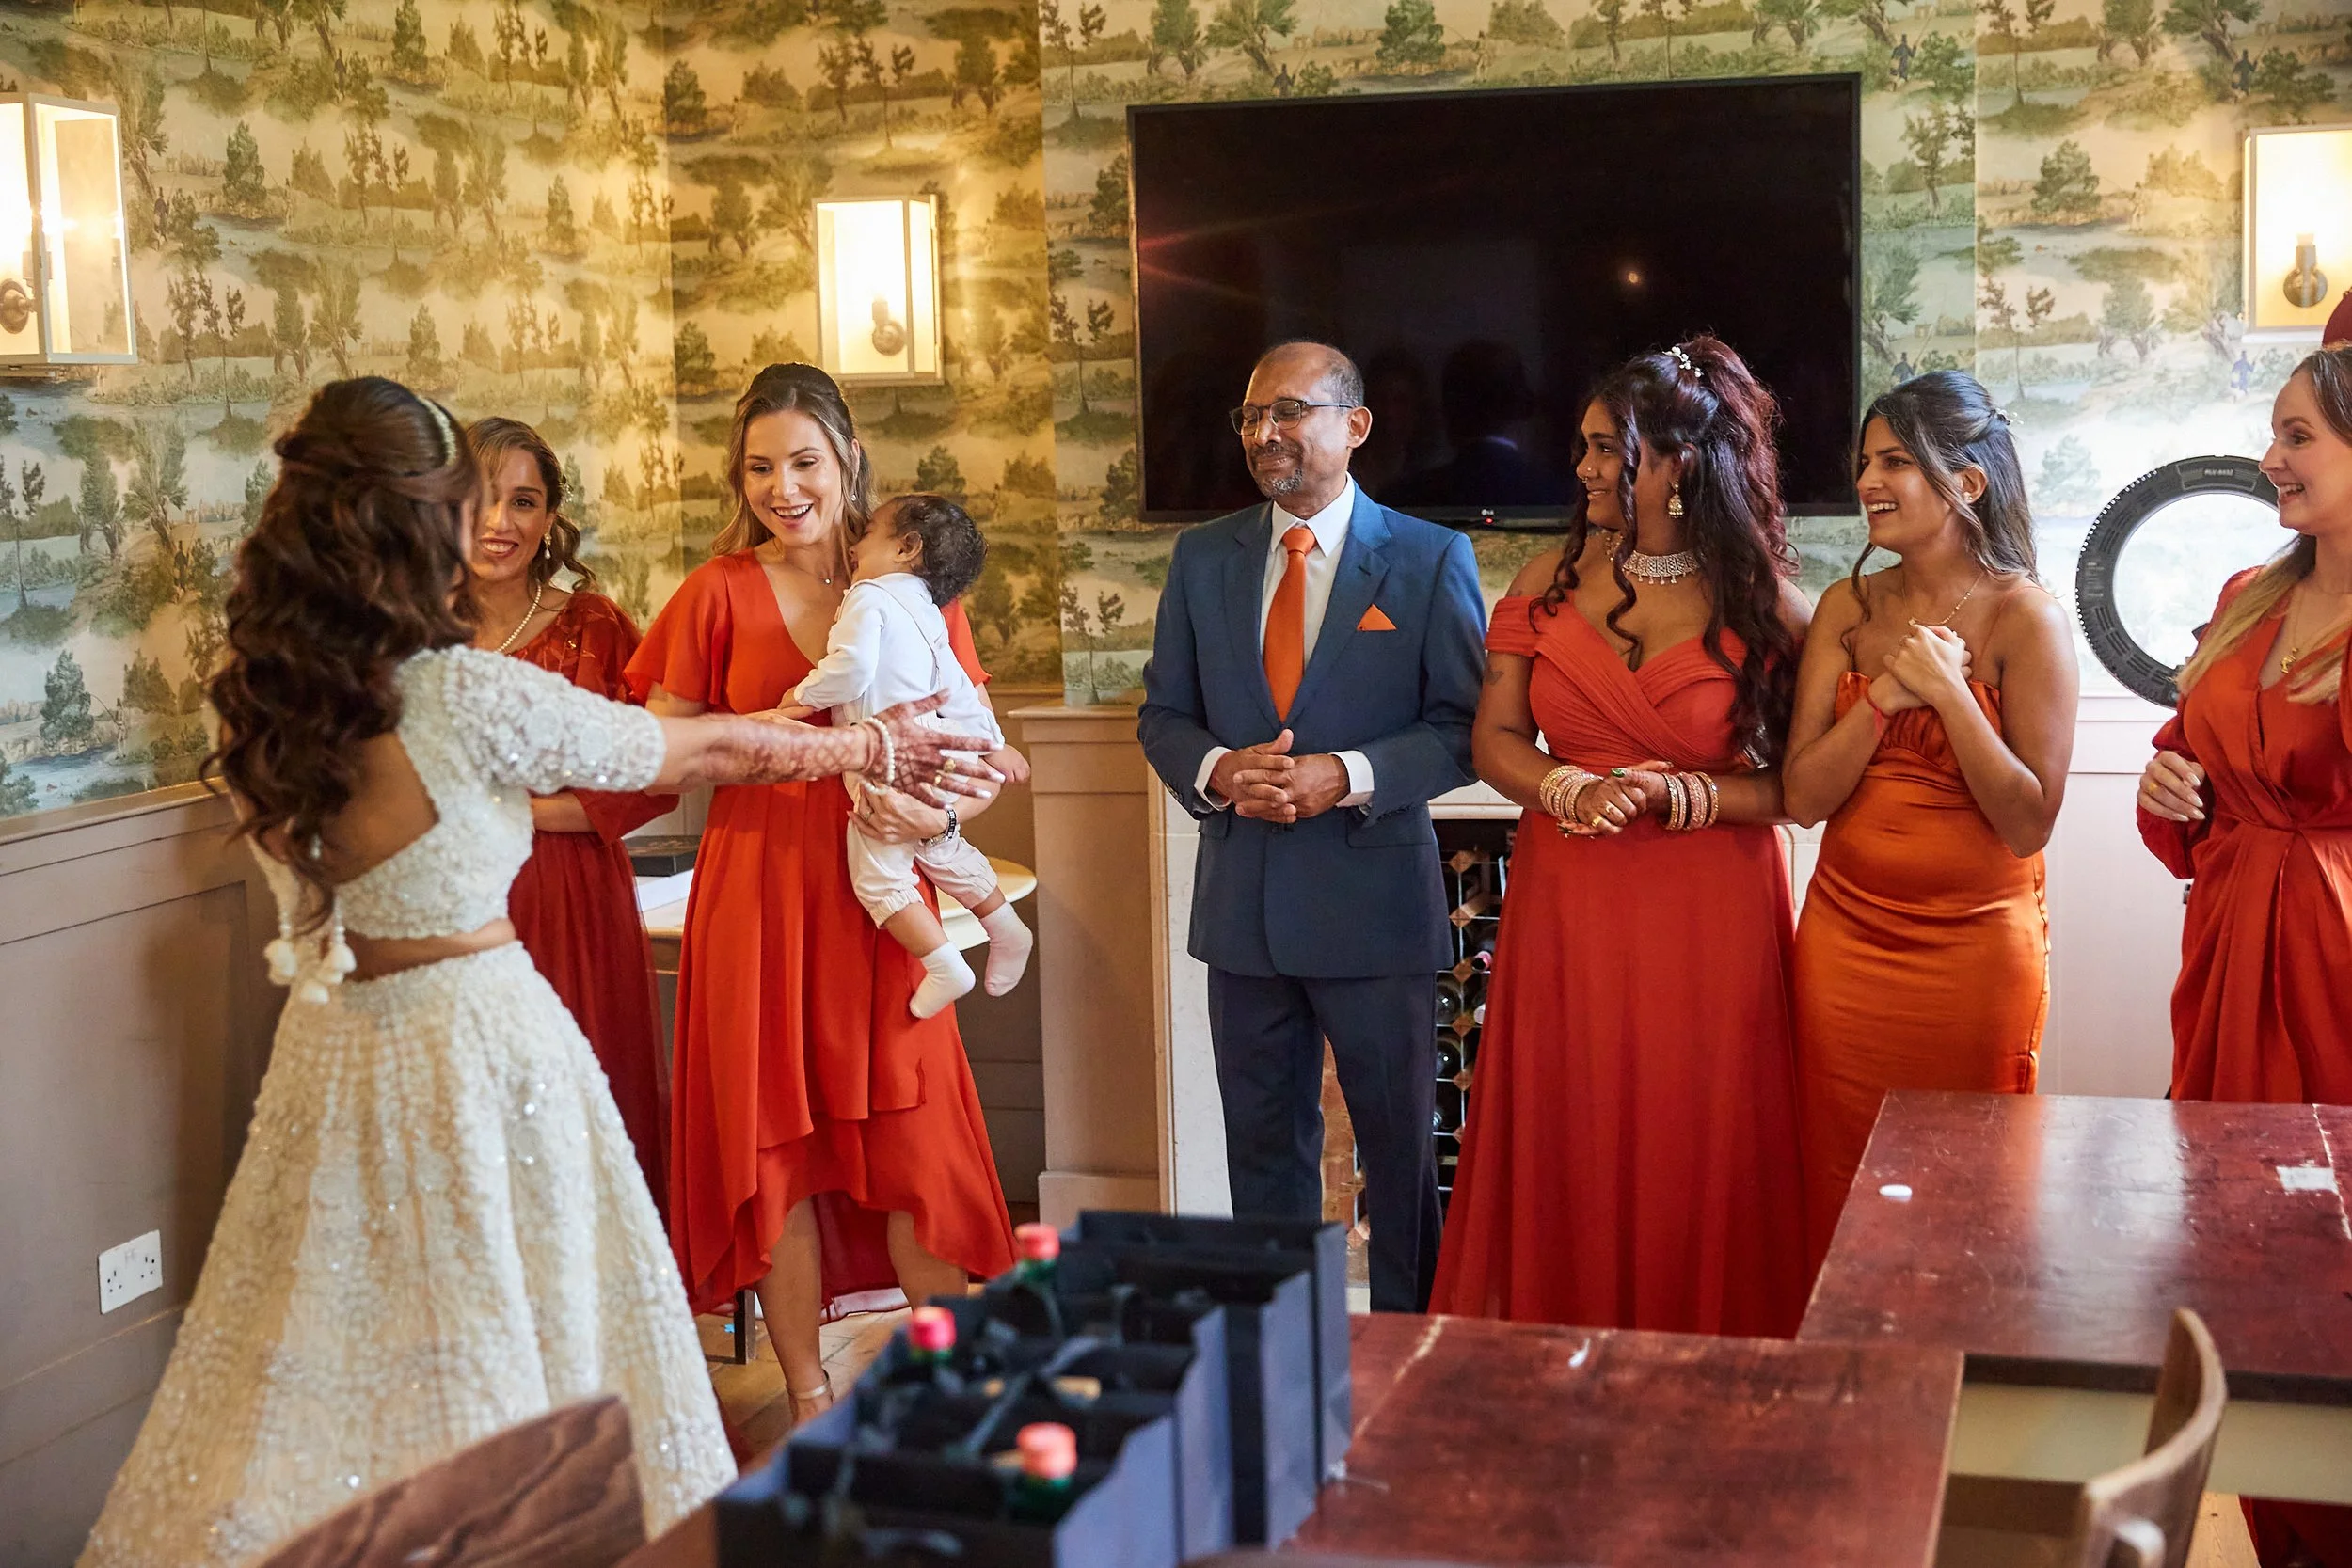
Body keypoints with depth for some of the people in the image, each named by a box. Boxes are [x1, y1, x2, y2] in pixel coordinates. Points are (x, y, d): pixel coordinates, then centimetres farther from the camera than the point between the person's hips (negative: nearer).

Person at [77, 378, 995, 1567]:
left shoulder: (260, 698, -1)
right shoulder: (473, 698, -19)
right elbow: (698, 752, -7)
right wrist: (875, 744, 8)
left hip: (334, 1048, 6)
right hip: (473, 1037, -6)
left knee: (329, 1363, 16)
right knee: (504, 1355, 8)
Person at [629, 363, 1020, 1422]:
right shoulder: (718, 593, 2)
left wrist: (940, 812, -14)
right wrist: (770, 733, -14)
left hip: (884, 902, 1)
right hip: (758, 896, 0)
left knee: (912, 1145, 0)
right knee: (777, 1146, 4)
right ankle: (811, 1405, 16)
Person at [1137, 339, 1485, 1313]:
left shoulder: (1430, 559, -3)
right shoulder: (1202, 559, 8)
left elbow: (1463, 726, -6)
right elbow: (1163, 714, 10)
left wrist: (1347, 777, -20)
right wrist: (1217, 771, -12)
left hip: (1374, 899, -3)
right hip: (1244, 899, 4)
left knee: (1401, 1144, 7)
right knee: (1263, 1146, 14)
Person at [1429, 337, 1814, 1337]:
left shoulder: (1765, 605, -3)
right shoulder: (1555, 578, 5)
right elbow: (1495, 740, 7)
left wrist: (1688, 795, -18)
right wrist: (1571, 790, -11)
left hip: (1709, 917, -3)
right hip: (1567, 910, 3)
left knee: (1694, 1164, 2)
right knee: (1567, 1157, 7)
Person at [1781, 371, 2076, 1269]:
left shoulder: (2026, 621, -8)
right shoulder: (1849, 608, 4)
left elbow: (2030, 823, -12)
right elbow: (1803, 797, -2)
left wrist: (1947, 689, -20)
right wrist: (1888, 692, -15)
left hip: (1974, 950, -4)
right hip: (1845, 942, 4)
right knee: (1839, 1196, 10)